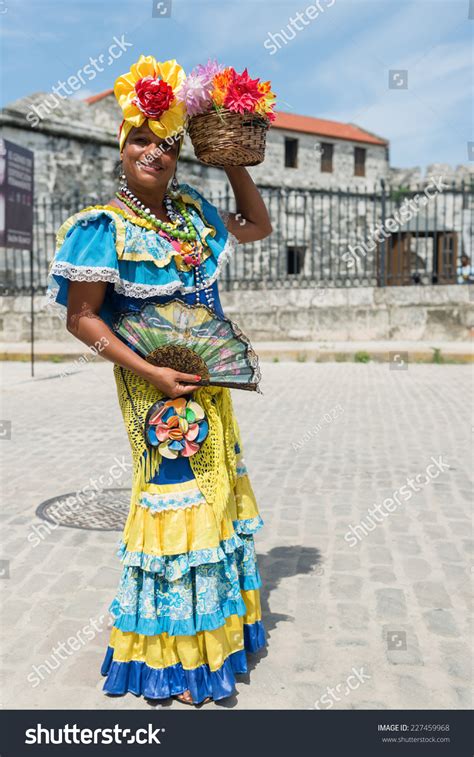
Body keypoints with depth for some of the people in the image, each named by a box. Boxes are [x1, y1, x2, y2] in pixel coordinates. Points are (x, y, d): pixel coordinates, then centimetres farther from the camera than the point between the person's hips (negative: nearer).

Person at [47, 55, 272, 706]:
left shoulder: (191, 211, 7)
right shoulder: (104, 228, -12)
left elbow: (258, 227, 22)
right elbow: (82, 317, -14)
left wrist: (234, 165, 9)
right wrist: (151, 374, -21)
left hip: (206, 380, 7)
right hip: (156, 383, -7)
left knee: (216, 489, 15)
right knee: (173, 496, -2)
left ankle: (217, 621, 35)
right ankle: (174, 657, 17)